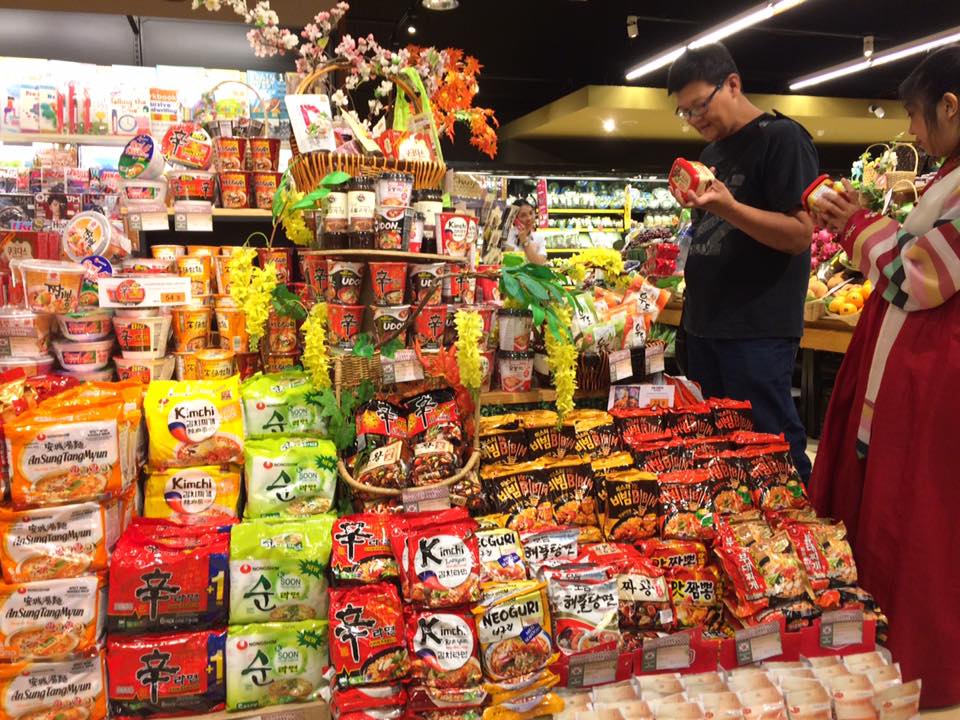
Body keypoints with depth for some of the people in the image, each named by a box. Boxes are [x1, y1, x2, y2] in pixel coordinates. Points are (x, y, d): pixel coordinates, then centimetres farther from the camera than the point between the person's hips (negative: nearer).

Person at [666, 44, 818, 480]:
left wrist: (727, 207, -29)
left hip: (758, 329, -8)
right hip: (704, 322, 8)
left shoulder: (781, 138, -8)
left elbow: (799, 235, -17)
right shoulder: (711, 151, 17)